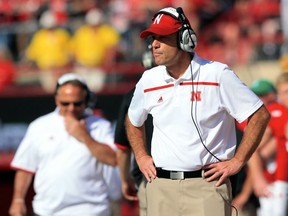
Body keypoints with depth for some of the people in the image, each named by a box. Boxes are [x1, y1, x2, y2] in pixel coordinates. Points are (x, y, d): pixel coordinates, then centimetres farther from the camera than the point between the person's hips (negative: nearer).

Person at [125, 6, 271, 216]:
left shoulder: (218, 75, -5)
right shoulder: (148, 80, 9)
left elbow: (260, 115, -3)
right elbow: (133, 121, 29)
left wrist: (237, 161, -5)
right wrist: (141, 157, 17)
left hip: (207, 182, -5)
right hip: (160, 186, 5)